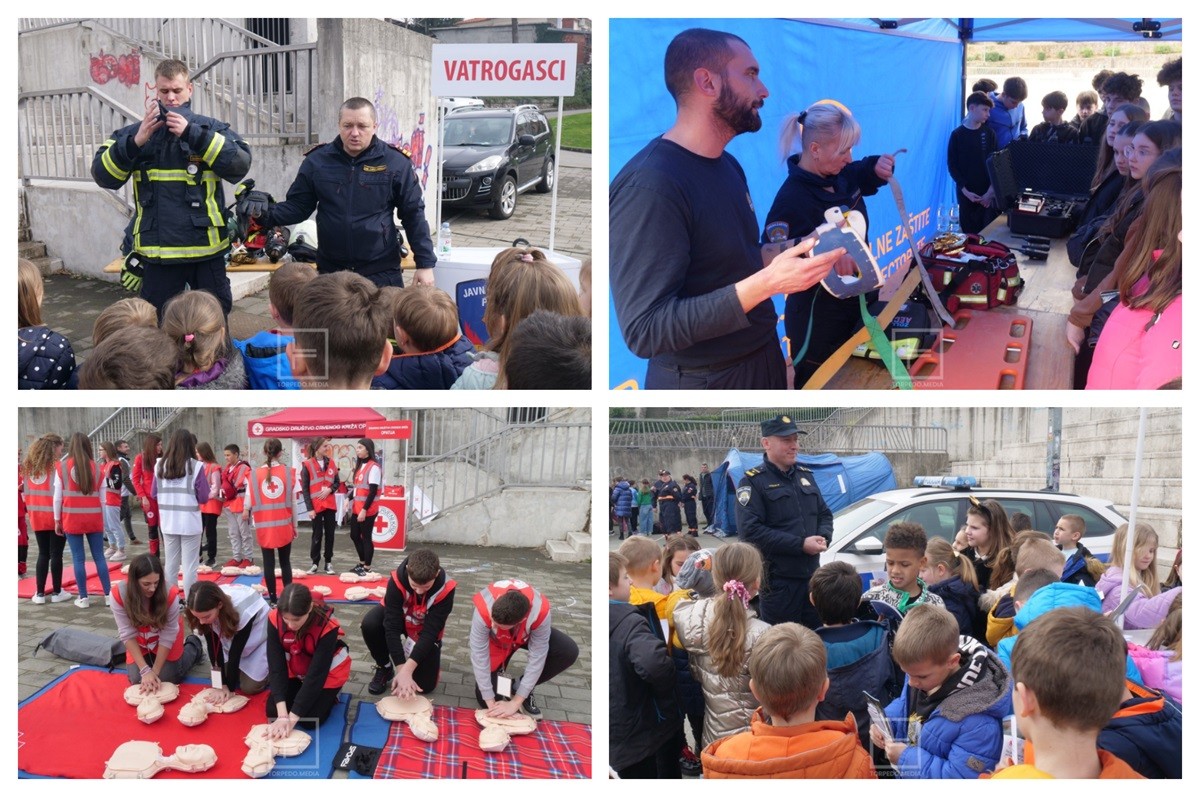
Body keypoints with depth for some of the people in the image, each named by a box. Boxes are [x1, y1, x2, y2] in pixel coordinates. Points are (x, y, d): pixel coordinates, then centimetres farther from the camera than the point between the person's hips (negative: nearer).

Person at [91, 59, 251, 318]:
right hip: (157, 251, 1)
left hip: (206, 248, -1)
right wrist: (135, 142, -17)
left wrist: (192, 133, -20)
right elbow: (103, 176, -3)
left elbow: (240, 164, -14)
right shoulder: (134, 132, 7)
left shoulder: (211, 129, 2)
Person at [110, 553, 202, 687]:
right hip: (140, 641, 2)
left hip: (164, 636, -2)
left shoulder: (170, 593, -36)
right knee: (137, 680, -4)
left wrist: (155, 671, -28)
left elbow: (167, 636, -27)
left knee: (169, 678, -4)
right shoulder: (118, 593, -32)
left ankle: (192, 645, 24)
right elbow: (127, 634, -28)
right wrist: (145, 670, -32)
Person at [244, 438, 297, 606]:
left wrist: (246, 511, 23)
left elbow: (249, 502, -1)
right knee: (285, 561, 11)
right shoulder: (288, 472, -5)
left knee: (268, 562, 7)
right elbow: (293, 501, -1)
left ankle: (273, 599, 9)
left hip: (264, 525, 0)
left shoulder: (255, 474, -4)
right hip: (284, 524, 0)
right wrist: (294, 524, 10)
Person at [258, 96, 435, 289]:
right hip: (330, 273, 2)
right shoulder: (317, 161, 2)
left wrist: (425, 263, -4)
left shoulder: (395, 163, -4)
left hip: (382, 273, -2)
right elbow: (297, 206, 8)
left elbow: (414, 215, 0)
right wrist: (266, 216, -12)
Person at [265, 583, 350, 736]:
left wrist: (292, 718, -34)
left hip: (328, 670, -3)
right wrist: (282, 714, -35)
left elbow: (316, 673, -32)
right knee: (273, 713, -9)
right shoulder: (275, 619, -28)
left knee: (309, 721, -15)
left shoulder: (327, 625, -36)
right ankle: (302, 690, 18)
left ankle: (329, 694, 14)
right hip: (296, 669, 4)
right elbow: (276, 665, -26)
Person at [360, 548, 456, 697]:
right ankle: (385, 667, -5)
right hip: (398, 616, 0)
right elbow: (392, 626, -35)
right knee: (370, 624, -33)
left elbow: (430, 632, -34)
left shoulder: (445, 588, -35)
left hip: (426, 627, 0)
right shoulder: (397, 580, -37)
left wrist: (407, 669, -43)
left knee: (425, 685, -8)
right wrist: (401, 669, -40)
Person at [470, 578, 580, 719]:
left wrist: (515, 702, -29)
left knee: (569, 651, -24)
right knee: (484, 700, -11)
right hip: (495, 640, -1)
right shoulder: (484, 610, -43)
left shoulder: (540, 611, -41)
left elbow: (537, 657, -31)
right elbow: (479, 657, -34)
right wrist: (491, 704, -30)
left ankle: (522, 690, -4)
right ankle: (500, 676, 23)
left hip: (526, 635, 1)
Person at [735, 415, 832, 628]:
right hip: (777, 580, -6)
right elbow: (751, 530, -18)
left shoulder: (806, 475, 14)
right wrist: (801, 544, -21)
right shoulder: (753, 482, -8)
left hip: (813, 575, 6)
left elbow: (825, 514, 20)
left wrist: (824, 537, -5)